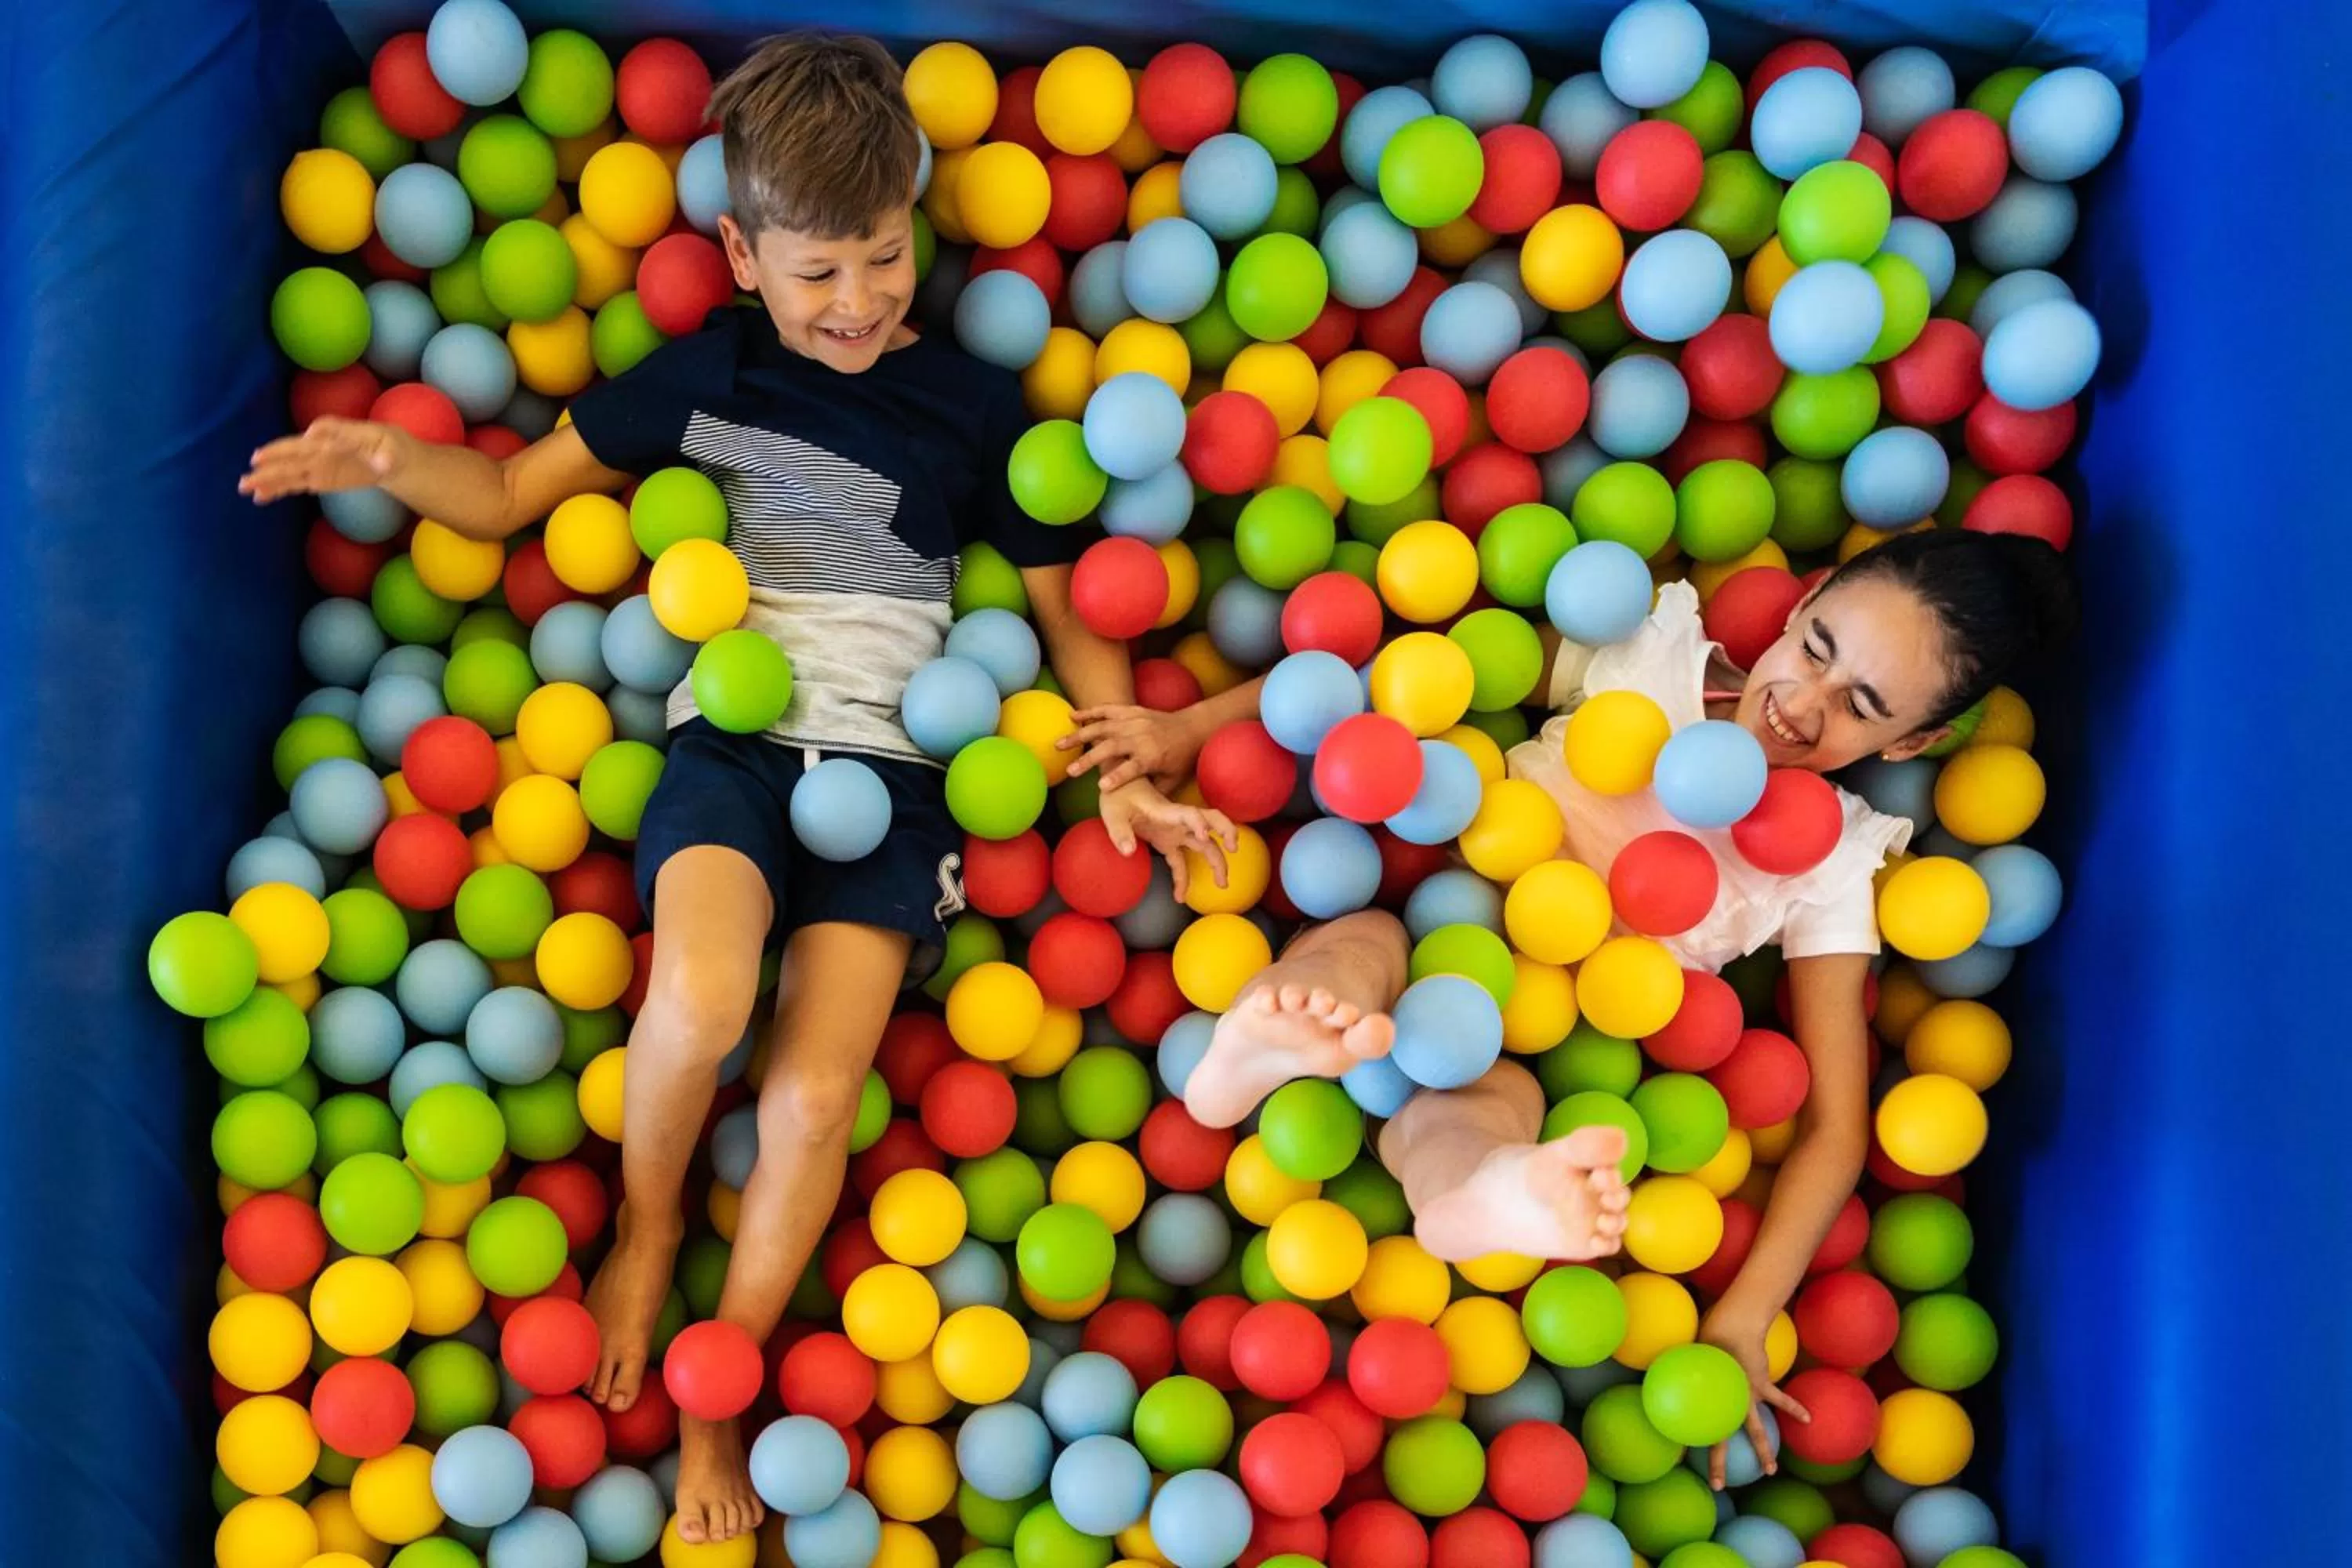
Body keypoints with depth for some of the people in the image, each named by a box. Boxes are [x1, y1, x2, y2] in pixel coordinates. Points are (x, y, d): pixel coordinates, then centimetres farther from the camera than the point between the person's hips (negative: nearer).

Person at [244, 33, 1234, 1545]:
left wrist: (1118, 772, -4)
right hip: (731, 737, 0)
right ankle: (645, 1228, 3)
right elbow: (510, 494, 13)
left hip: (891, 765, 0)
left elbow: (1069, 612, 12)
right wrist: (387, 458, -8)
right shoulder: (705, 373, 8)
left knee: (816, 1095, -14)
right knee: (702, 996, -31)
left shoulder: (975, 406, 6)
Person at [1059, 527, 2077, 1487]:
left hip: (1517, 1058, -2)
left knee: (1492, 1103, -37)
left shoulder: (1831, 862, -4)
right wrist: (1192, 726, -7)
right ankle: (1267, 1046, -64)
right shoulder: (1645, 649, -3)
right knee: (1361, 946, -34)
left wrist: (1739, 1325, -19)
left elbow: (1834, 1128, -6)